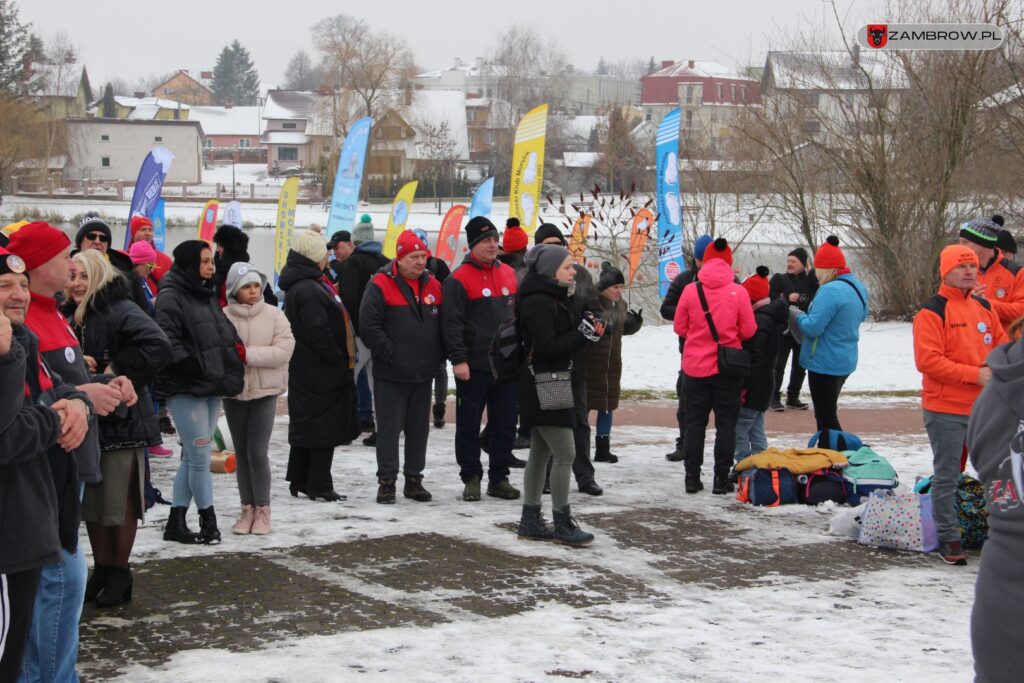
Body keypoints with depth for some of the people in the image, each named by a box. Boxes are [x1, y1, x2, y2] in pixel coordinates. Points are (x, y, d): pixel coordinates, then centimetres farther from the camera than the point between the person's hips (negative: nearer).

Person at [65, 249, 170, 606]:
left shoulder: (122, 311, -14)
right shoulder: (71, 316, 9)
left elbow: (159, 347, -27)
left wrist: (118, 370, -21)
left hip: (120, 420, -7)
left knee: (119, 501, 2)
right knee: (90, 499, 12)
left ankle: (119, 572, 15)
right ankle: (101, 570, 24)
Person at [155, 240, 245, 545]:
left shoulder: (207, 295, 17)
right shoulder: (171, 297, -11)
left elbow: (224, 333, 28)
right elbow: (166, 341, -19)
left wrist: (236, 349, 9)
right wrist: (193, 368, -20)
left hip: (211, 387, 9)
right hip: (186, 390, -9)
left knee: (193, 457, 11)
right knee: (200, 456, -5)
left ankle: (176, 522, 17)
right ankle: (208, 521, 6)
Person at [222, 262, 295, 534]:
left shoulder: (274, 315, -4)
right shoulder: (223, 317, -3)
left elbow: (284, 349, -12)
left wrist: (247, 354, -18)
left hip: (264, 391, -2)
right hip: (233, 391, 2)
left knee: (257, 452, -6)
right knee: (241, 452, 10)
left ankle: (262, 509, 8)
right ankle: (247, 508, 20)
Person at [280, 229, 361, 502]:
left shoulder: (300, 284, 13)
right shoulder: (308, 290, -20)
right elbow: (318, 333, -23)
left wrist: (341, 358, 15)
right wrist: (340, 360, -14)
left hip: (305, 369, 11)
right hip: (321, 371, -11)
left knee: (305, 423, 16)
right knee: (325, 426, -3)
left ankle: (299, 480, 24)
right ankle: (319, 485, 1)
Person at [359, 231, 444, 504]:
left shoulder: (433, 286, 8)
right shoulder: (381, 285, -9)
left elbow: (444, 325, 15)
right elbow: (369, 326, -14)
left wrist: (437, 356, 4)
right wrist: (390, 355, -15)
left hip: (424, 374, 5)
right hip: (391, 375, -5)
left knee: (419, 428, 11)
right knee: (389, 429, -1)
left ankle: (414, 479, 20)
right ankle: (386, 481, 6)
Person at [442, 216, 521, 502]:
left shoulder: (508, 274, 10)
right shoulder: (459, 279, -8)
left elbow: (518, 315, 19)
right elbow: (452, 323, -12)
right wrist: (458, 359, -17)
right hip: (473, 368, -5)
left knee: (505, 424, 8)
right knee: (469, 425, 3)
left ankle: (499, 478, 17)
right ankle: (471, 478, 14)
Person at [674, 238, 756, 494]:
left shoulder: (690, 290, -6)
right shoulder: (738, 292, -9)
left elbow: (679, 327, 2)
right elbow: (748, 331, -4)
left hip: (695, 366, 1)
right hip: (728, 367, -1)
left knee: (695, 422, 10)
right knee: (726, 423, 7)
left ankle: (692, 477, 11)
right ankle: (721, 478, 6)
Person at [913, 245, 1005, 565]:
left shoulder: (984, 308, 11)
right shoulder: (932, 312, -10)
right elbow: (928, 360, -17)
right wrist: (975, 374, -20)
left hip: (984, 407, 6)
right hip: (946, 409, -6)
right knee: (946, 476, 2)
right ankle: (949, 538, 11)